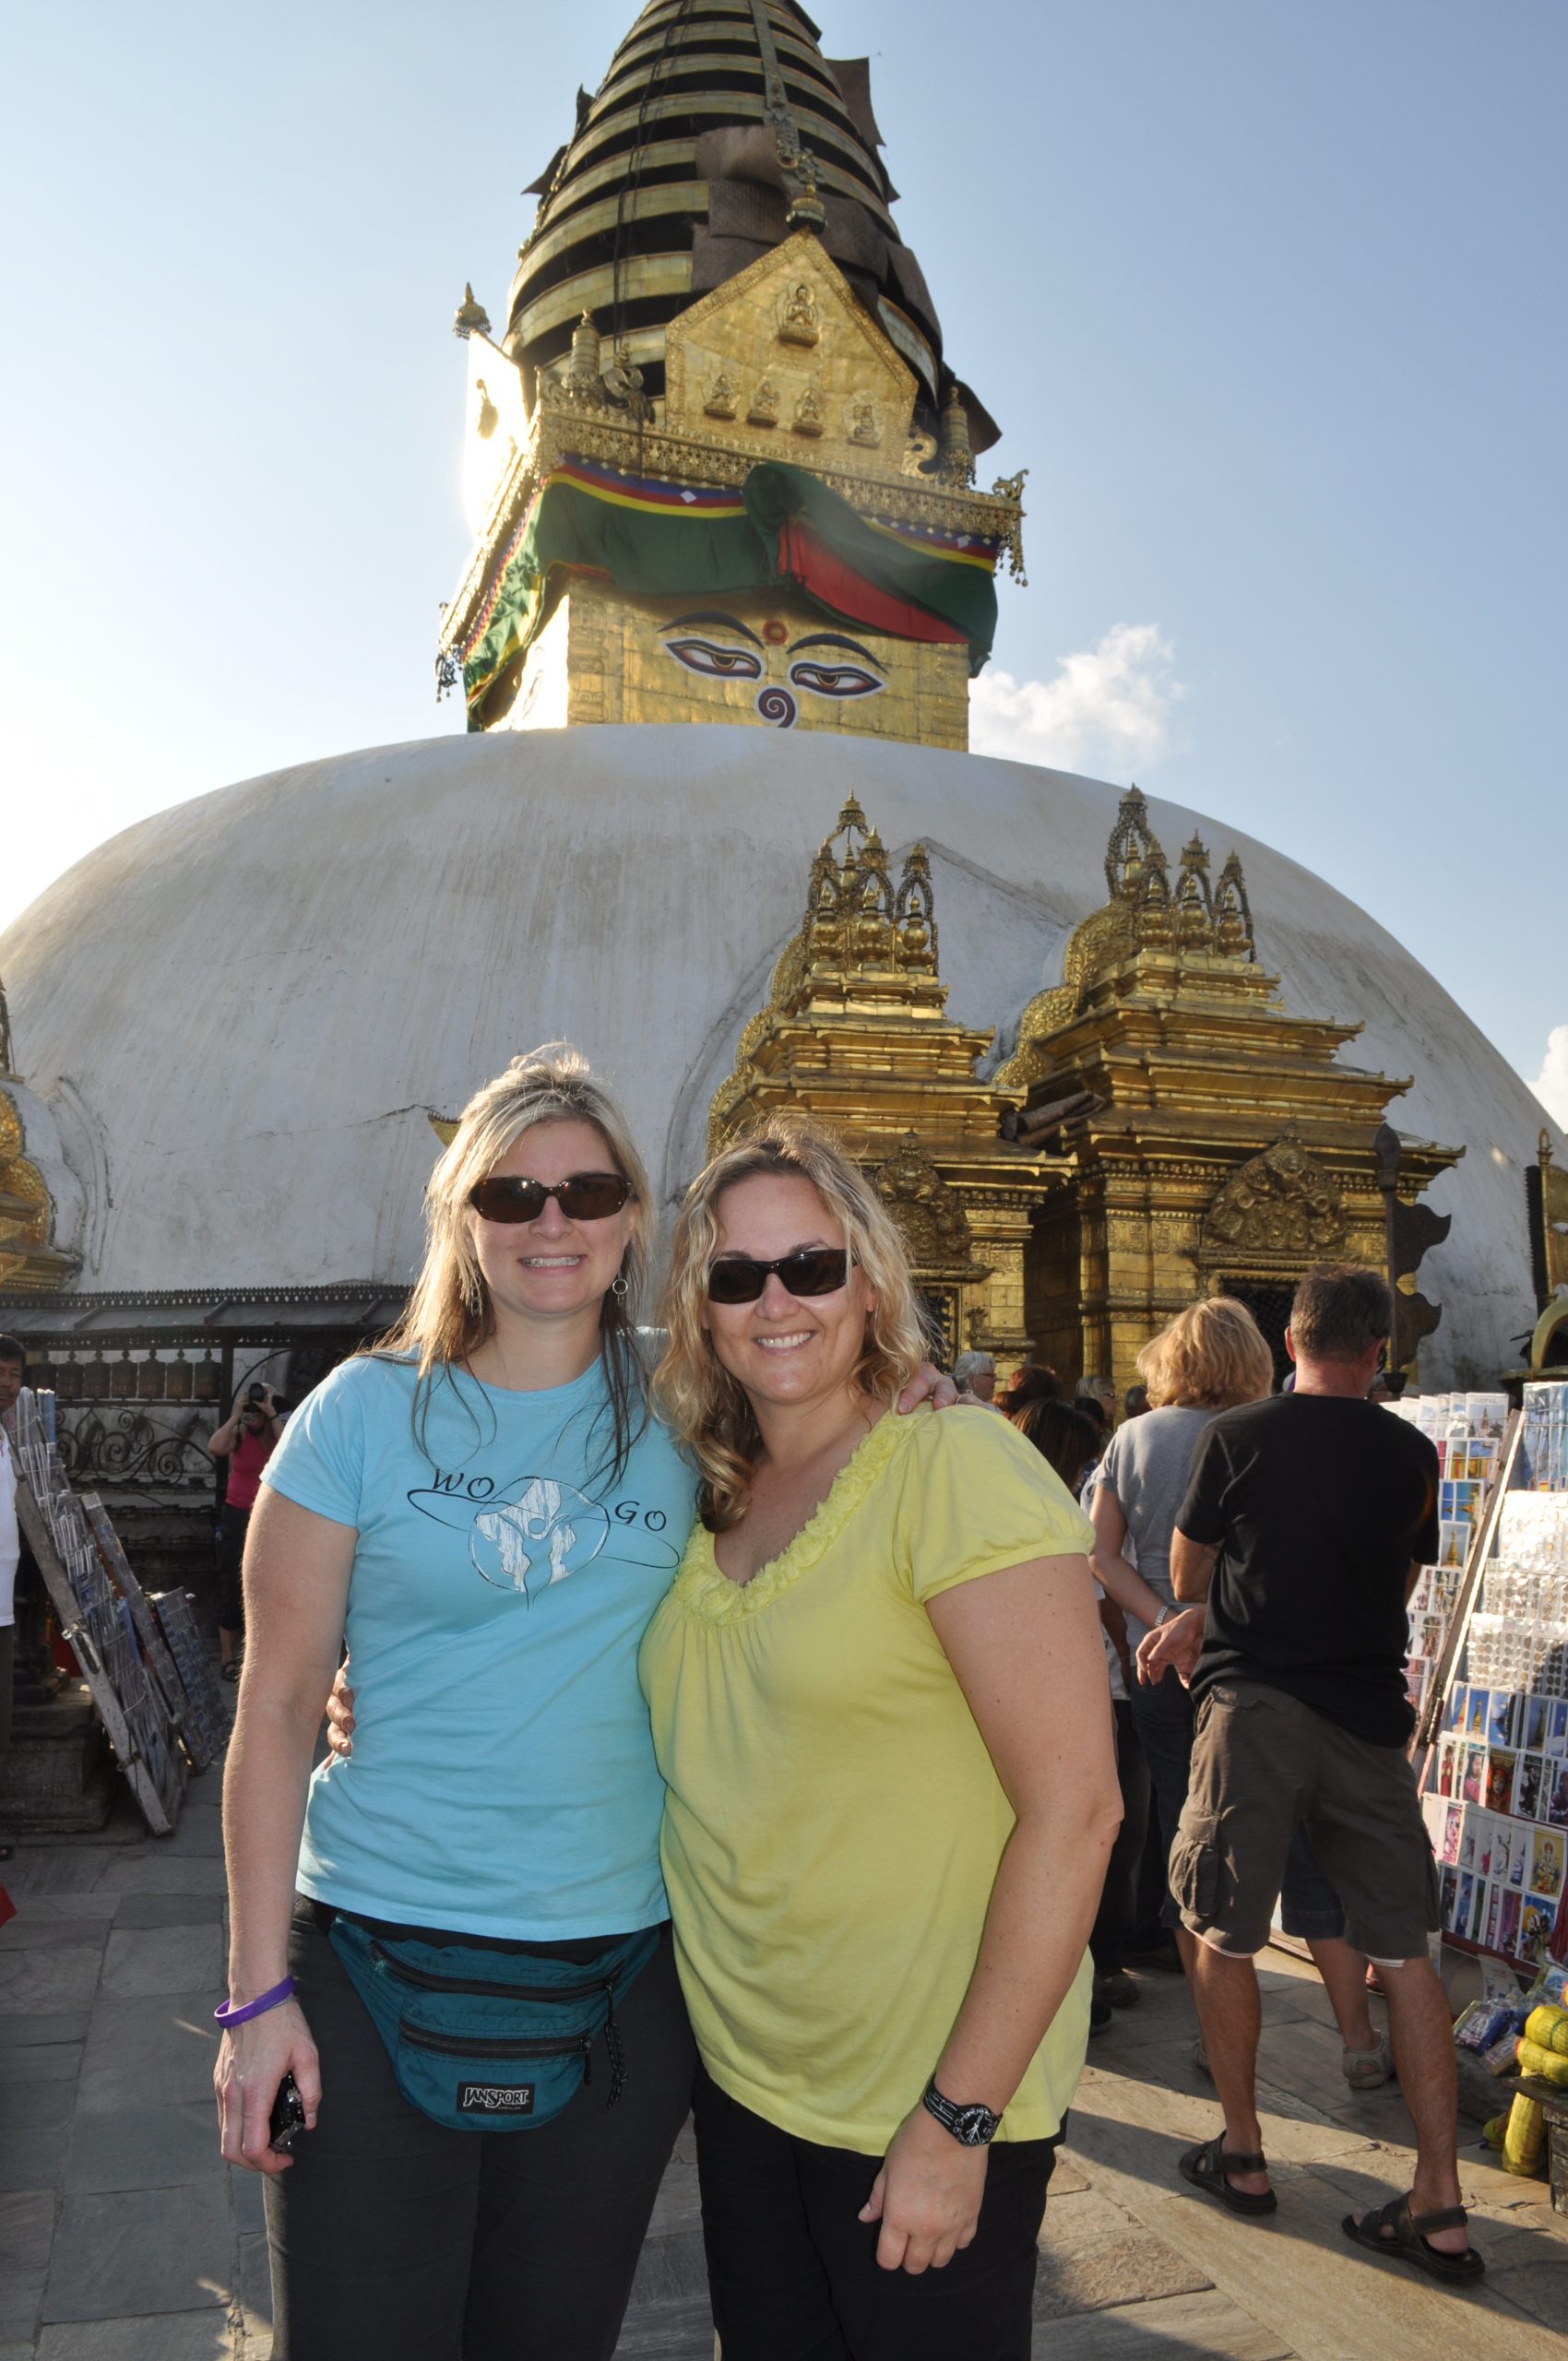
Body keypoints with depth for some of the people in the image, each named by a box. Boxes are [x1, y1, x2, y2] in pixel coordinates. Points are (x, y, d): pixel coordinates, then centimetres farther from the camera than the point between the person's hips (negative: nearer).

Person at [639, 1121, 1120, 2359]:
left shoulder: (954, 1466, -19)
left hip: (927, 2091, -6)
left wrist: (960, 2116, -18)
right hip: (740, 2070, 6)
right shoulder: (715, 1502, 3)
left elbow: (1073, 1804, -21)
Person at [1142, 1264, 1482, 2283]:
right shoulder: (1411, 1454, 4)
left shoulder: (1238, 1437, -5)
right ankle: (1441, 2207, 12)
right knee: (1405, 1952, 10)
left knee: (1224, 1937, 12)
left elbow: (1187, 1575, 6)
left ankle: (1242, 2154, 22)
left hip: (1254, 1709, -3)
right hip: (1370, 1715, 3)